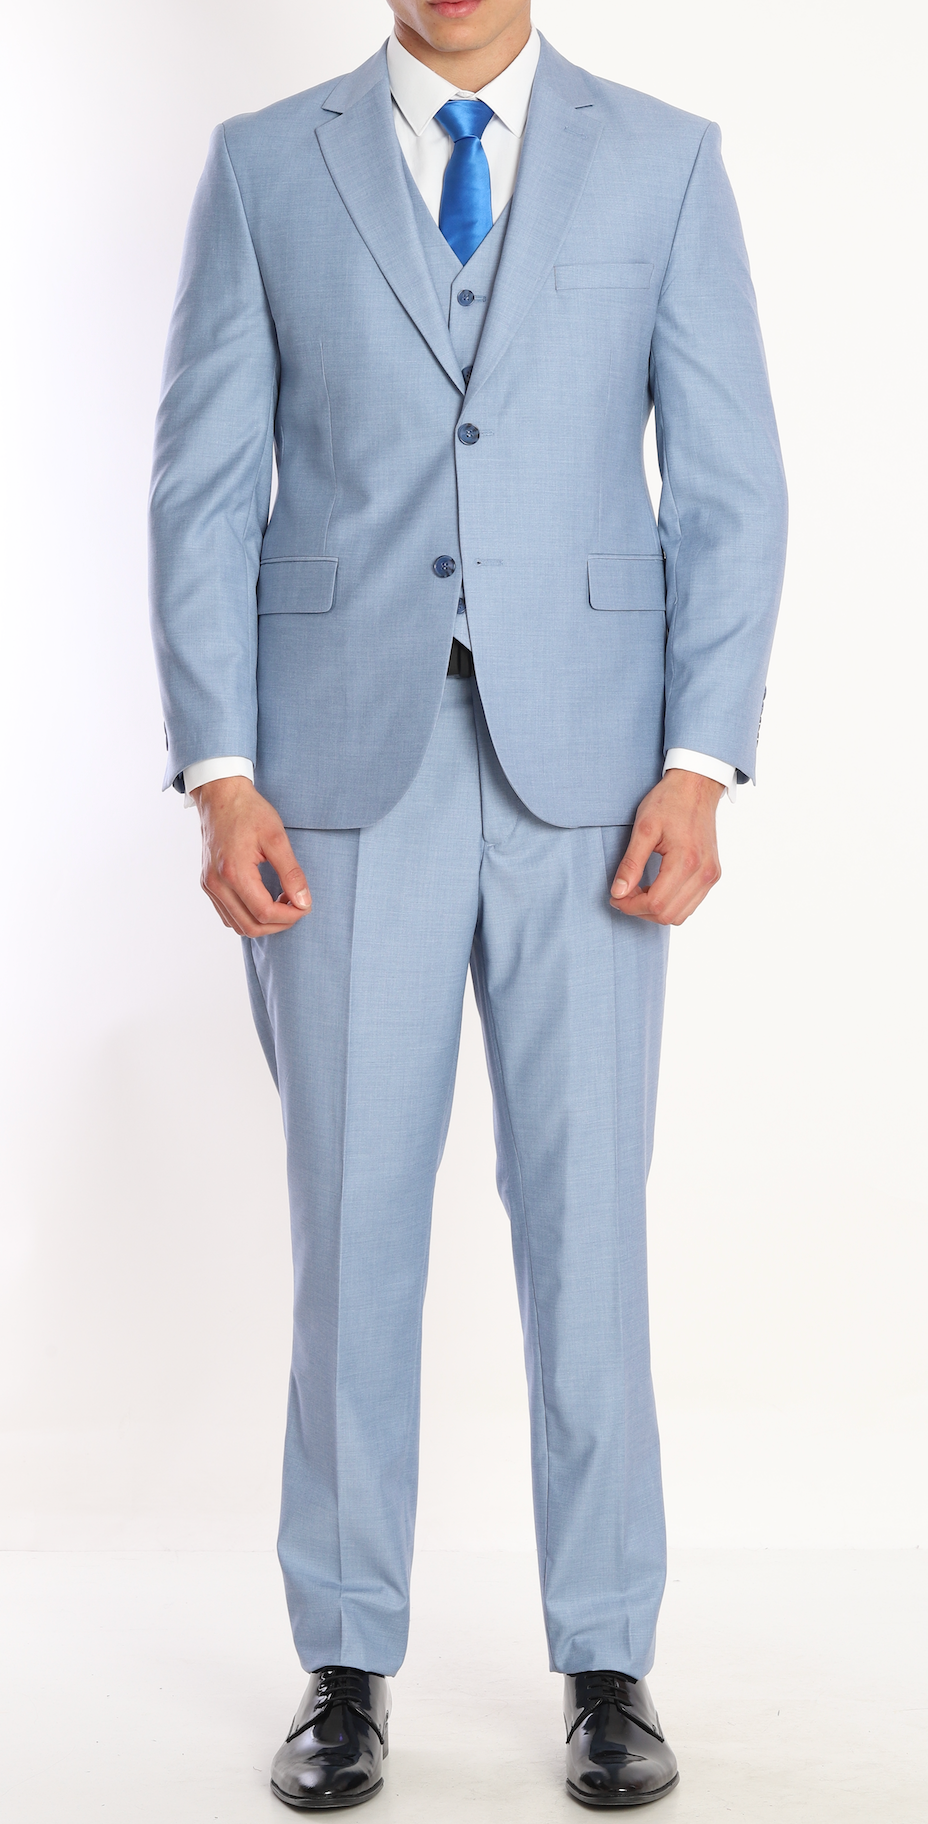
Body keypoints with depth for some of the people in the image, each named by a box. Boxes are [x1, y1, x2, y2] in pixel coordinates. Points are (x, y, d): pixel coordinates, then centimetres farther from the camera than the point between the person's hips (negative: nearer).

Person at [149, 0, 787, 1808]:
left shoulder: (665, 160, 7)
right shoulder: (262, 164, 7)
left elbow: (731, 490, 2)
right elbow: (204, 490, 3)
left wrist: (699, 767, -8)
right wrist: (220, 776, -7)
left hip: (585, 775, 0)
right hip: (343, 774, 0)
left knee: (587, 1214, 4)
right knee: (352, 1219, 4)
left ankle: (607, 1661, 18)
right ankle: (348, 1663, 18)